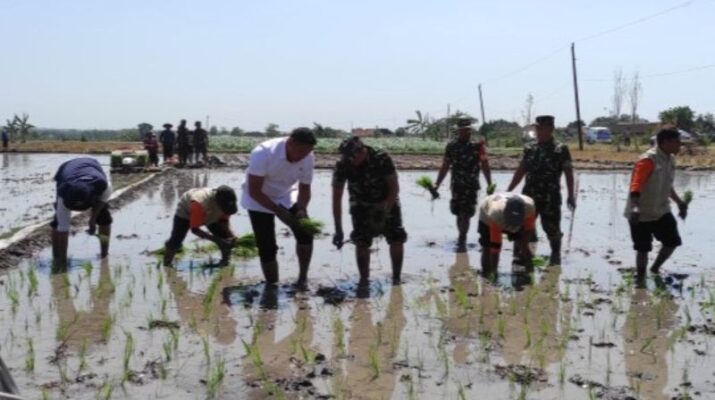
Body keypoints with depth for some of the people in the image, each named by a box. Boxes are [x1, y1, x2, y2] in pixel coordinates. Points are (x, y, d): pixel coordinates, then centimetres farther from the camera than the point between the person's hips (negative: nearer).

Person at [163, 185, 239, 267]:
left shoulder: (226, 203, -31)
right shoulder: (199, 204, -48)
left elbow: (224, 221, -14)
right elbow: (194, 229, -40)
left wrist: (232, 236, -33)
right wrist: (216, 240, -48)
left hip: (211, 215, 5)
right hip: (185, 212, -5)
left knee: (225, 238, -9)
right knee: (175, 243, -16)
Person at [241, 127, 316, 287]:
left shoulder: (308, 158, -18)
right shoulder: (263, 153, -33)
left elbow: (305, 188, -6)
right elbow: (254, 191, -29)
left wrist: (301, 210, -26)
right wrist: (278, 211, -36)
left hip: (285, 198, 4)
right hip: (258, 201, -4)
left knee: (305, 234, -10)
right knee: (267, 249, -7)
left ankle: (303, 279, 7)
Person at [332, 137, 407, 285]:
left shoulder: (382, 159, -30)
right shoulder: (342, 166, -25)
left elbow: (394, 188, -20)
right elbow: (336, 199, -21)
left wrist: (385, 211, -29)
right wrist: (338, 230, -24)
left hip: (387, 202, -1)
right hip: (361, 205, 1)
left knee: (397, 239, -8)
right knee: (361, 242, -11)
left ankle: (396, 278, 8)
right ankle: (363, 279, 3)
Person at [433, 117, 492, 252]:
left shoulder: (477, 145, -4)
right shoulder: (451, 146, 4)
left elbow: (485, 166, -6)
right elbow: (445, 167, 10)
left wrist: (489, 185, -13)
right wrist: (436, 185, 6)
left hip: (471, 186, -3)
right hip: (457, 185, 3)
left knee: (465, 214, -8)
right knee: (460, 214, 11)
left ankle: (462, 240, -3)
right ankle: (462, 238, 27)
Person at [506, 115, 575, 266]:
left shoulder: (561, 150, -3)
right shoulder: (529, 149, 9)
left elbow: (568, 173, -4)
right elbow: (520, 171, 14)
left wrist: (571, 195, -10)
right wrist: (508, 191, 11)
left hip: (550, 197, -4)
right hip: (529, 195, 4)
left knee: (552, 228, 4)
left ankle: (555, 256, 23)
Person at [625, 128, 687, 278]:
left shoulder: (670, 159, 6)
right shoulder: (648, 160, -22)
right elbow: (636, 185, -32)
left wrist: (679, 202, 26)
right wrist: (635, 207, -44)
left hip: (661, 212, 8)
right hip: (642, 214, -8)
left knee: (673, 241, 10)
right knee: (643, 249, -2)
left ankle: (655, 269, 31)